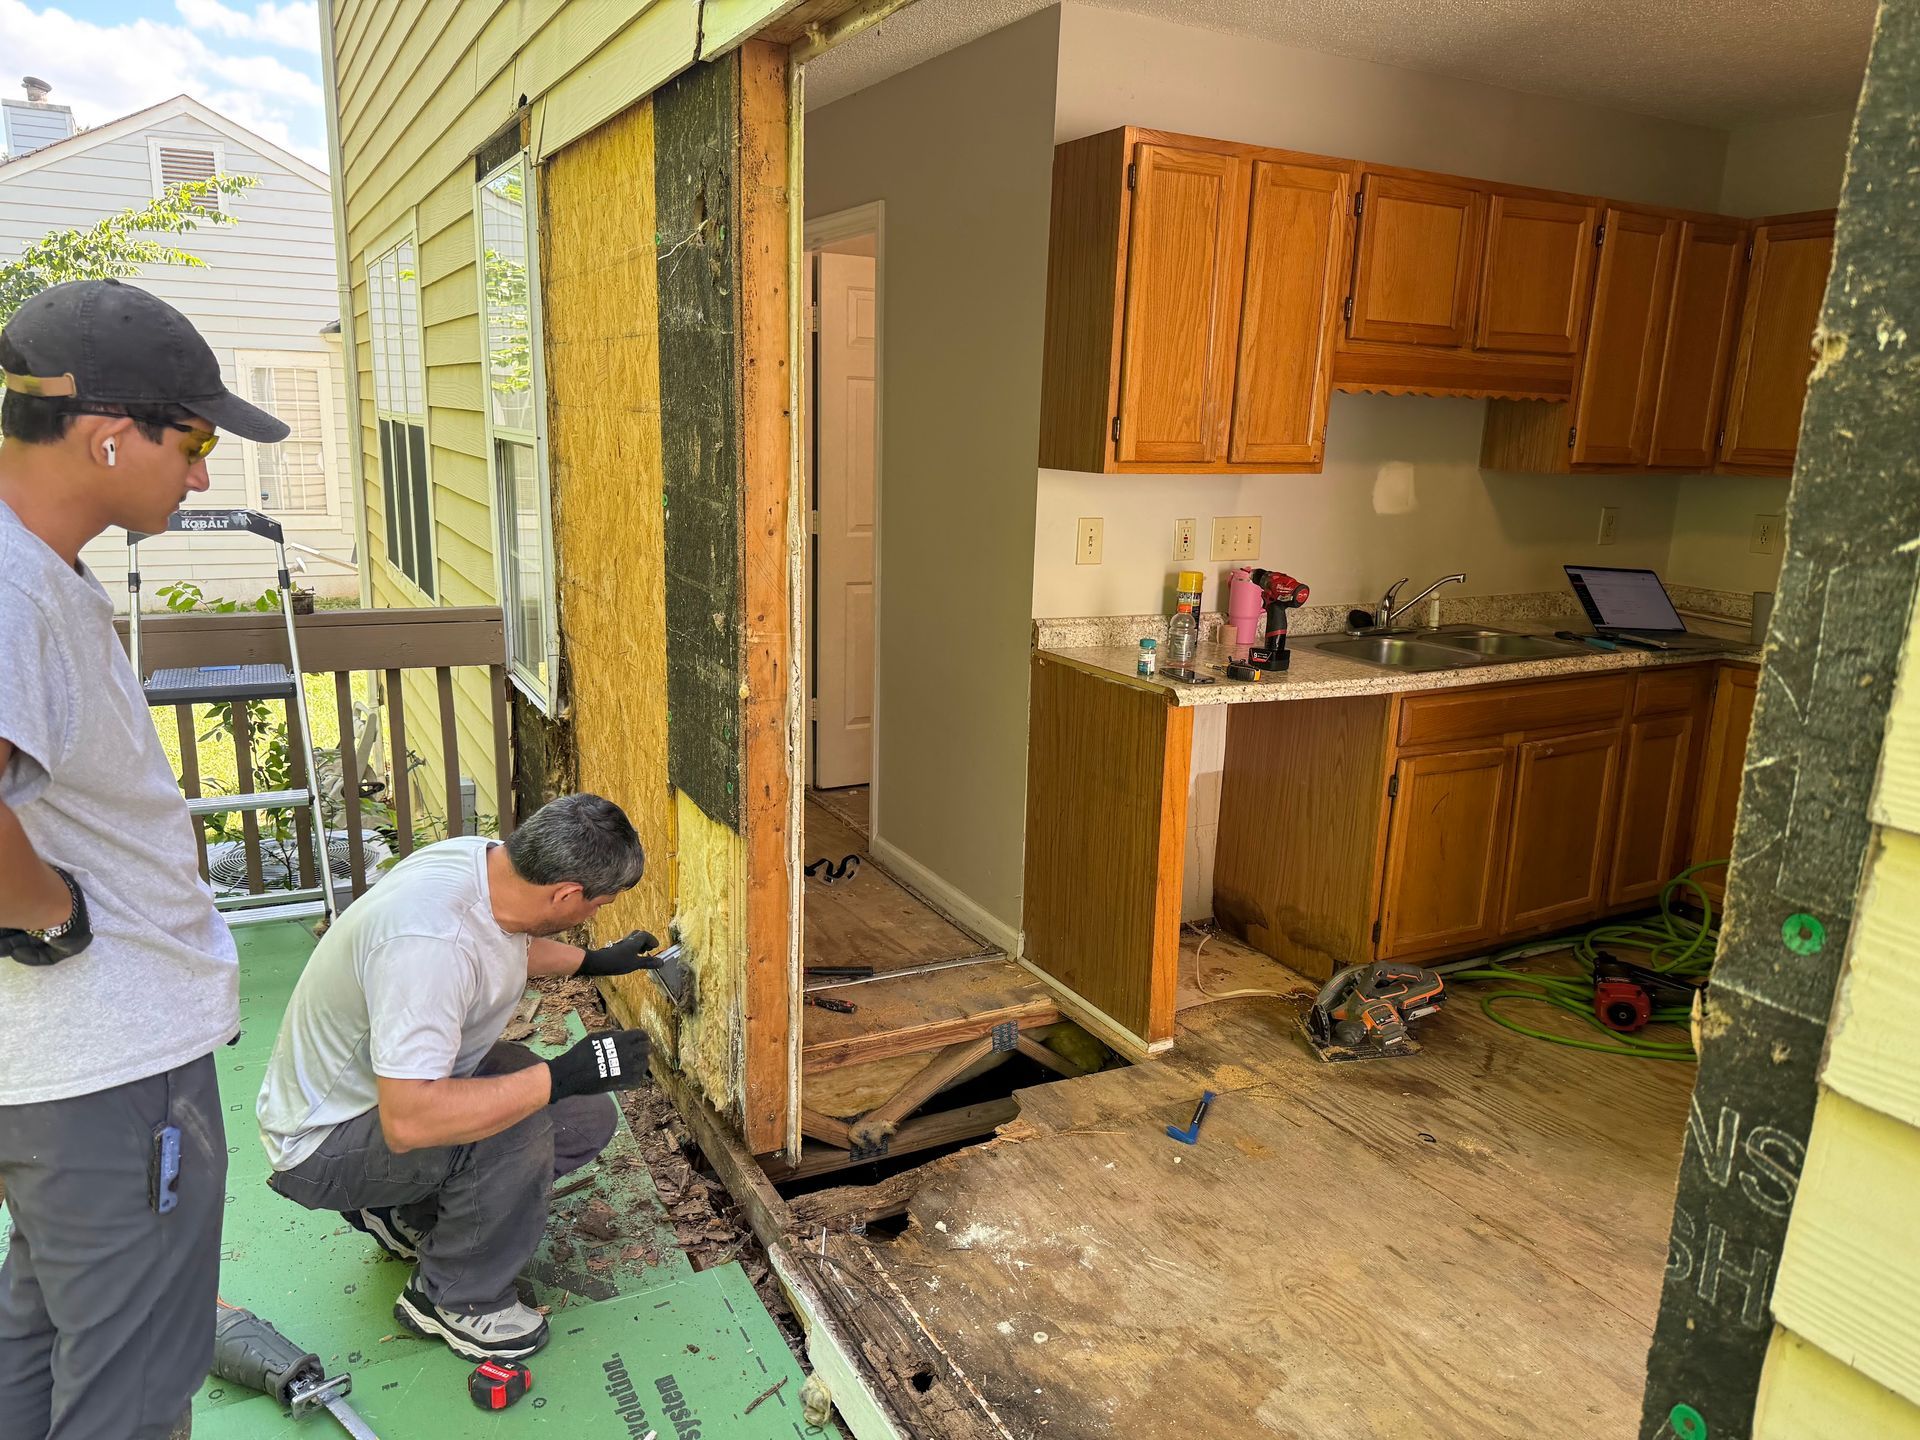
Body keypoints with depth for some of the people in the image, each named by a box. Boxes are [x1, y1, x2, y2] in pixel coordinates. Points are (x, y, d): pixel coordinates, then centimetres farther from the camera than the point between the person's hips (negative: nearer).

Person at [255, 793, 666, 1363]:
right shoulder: (429, 940, -38)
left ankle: (408, 1215, 17)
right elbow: (407, 1121, -40)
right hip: (322, 1143, -9)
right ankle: (454, 1300, -4)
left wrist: (592, 961, 19)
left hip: (405, 1079, 9)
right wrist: (560, 1075, -36)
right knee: (519, 1124, -31)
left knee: (589, 1117, 0)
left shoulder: (488, 859, -11)